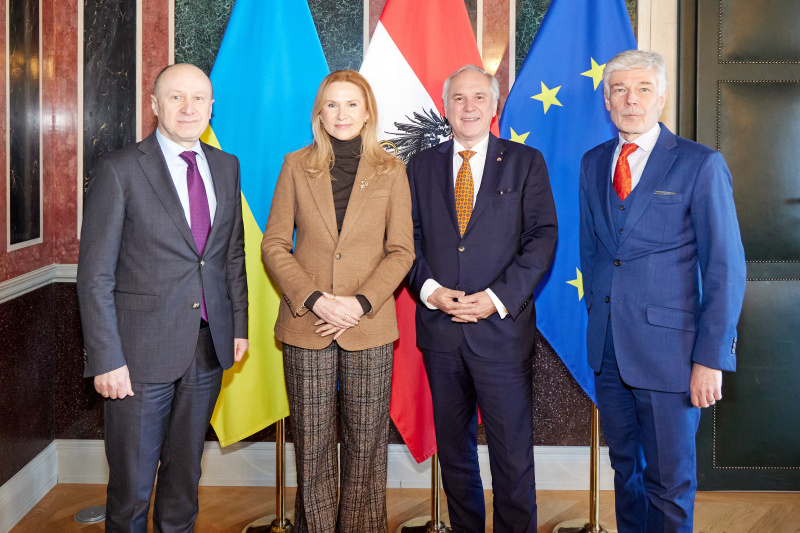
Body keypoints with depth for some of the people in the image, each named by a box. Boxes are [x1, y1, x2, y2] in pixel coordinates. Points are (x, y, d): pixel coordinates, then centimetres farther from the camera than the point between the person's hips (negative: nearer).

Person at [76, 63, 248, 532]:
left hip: (209, 350, 5)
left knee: (186, 473, 18)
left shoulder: (226, 167, 8)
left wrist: (239, 324, 11)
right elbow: (95, 275, -10)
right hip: (142, 352, -4)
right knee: (132, 485, 6)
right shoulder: (120, 169, -8)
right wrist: (107, 359, -14)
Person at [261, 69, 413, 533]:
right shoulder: (297, 166, 6)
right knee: (312, 447, 6)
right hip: (306, 323, 1)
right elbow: (274, 244, 3)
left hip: (369, 325, 0)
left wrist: (361, 302, -12)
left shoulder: (390, 170, 5)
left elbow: (401, 250, 2)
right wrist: (314, 299, -10)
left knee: (366, 446, 4)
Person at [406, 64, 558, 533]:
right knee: (453, 447, 13)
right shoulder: (422, 166, 11)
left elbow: (543, 237, -4)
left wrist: (497, 297, -14)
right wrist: (430, 290, -10)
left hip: (503, 327, -2)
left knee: (513, 452, 1)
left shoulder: (526, 163, 3)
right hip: (440, 327, 3)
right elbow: (408, 239, 8)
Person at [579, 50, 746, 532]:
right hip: (607, 346, 5)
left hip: (666, 347, -5)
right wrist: (596, 309, 13)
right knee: (625, 466, 18)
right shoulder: (593, 163, 9)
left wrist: (712, 357, -12)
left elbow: (726, 268, -8)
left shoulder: (701, 165, -7)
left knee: (670, 482, 4)